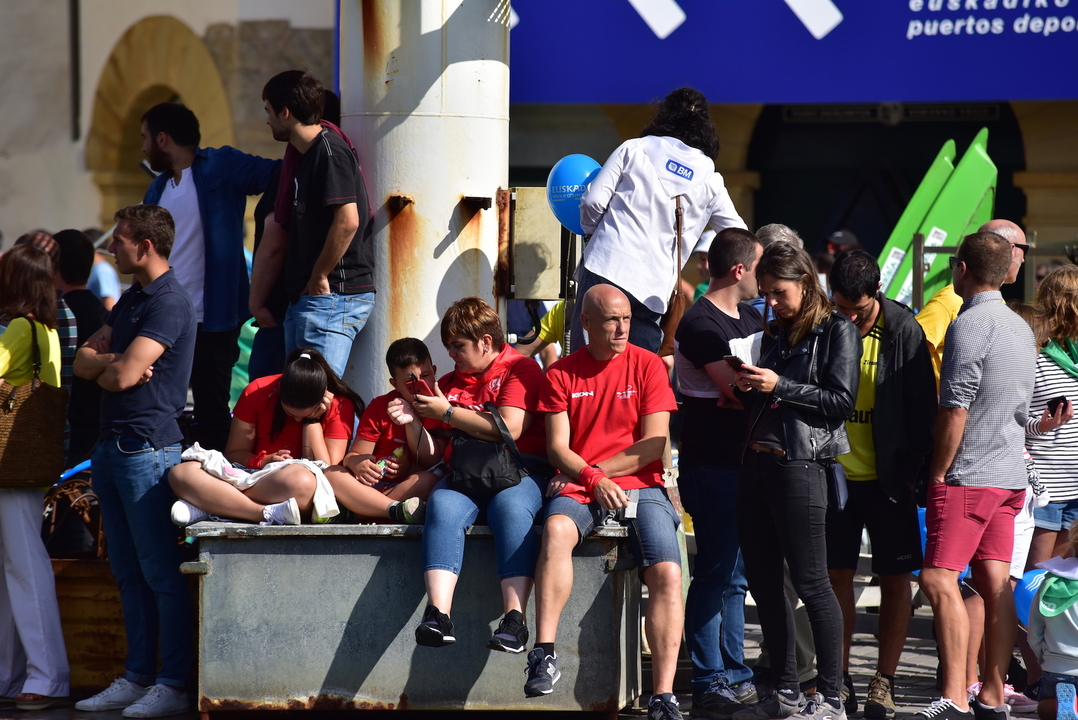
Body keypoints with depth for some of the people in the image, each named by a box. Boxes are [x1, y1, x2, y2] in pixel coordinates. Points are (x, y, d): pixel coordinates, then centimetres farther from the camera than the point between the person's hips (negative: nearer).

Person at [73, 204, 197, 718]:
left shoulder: (170, 303, -13)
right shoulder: (130, 300, 18)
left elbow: (124, 376, -20)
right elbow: (83, 360, 15)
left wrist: (104, 368, 2)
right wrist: (114, 362, -6)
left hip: (147, 448, -9)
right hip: (112, 445, 9)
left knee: (161, 573, -6)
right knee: (128, 573, 12)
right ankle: (137, 677, 17)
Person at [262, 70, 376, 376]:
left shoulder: (329, 150, -12)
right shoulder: (308, 155, 20)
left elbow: (348, 220, -23)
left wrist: (319, 277, -15)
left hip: (332, 296, -11)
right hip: (305, 299, 11)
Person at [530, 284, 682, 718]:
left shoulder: (647, 365, 5)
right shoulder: (562, 374, 8)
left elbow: (654, 443, -2)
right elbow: (558, 449, 2)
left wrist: (595, 470, -8)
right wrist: (592, 480, -17)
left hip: (640, 486, 0)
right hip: (578, 486, 0)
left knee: (667, 573, -23)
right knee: (556, 528, -35)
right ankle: (544, 654, -36)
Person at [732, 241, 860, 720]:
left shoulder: (836, 331, -2)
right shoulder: (774, 334, 19)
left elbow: (842, 399, -11)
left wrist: (778, 385, -15)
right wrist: (748, 389, 3)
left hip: (798, 465, -8)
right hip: (756, 464, 8)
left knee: (809, 582, -7)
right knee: (763, 582, 8)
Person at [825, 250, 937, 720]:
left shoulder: (903, 331, -7)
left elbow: (921, 407, -3)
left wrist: (911, 469, -6)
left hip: (887, 478, -2)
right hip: (834, 474, 2)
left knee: (894, 578, 2)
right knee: (836, 575, 5)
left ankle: (884, 682, 10)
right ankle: (840, 678, 15)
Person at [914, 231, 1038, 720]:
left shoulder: (969, 325, -14)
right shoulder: (1021, 328, 14)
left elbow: (955, 409, -16)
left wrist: (937, 473, -9)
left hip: (968, 477, -9)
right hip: (1010, 476, 9)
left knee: (939, 580, -10)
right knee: (995, 585, 8)